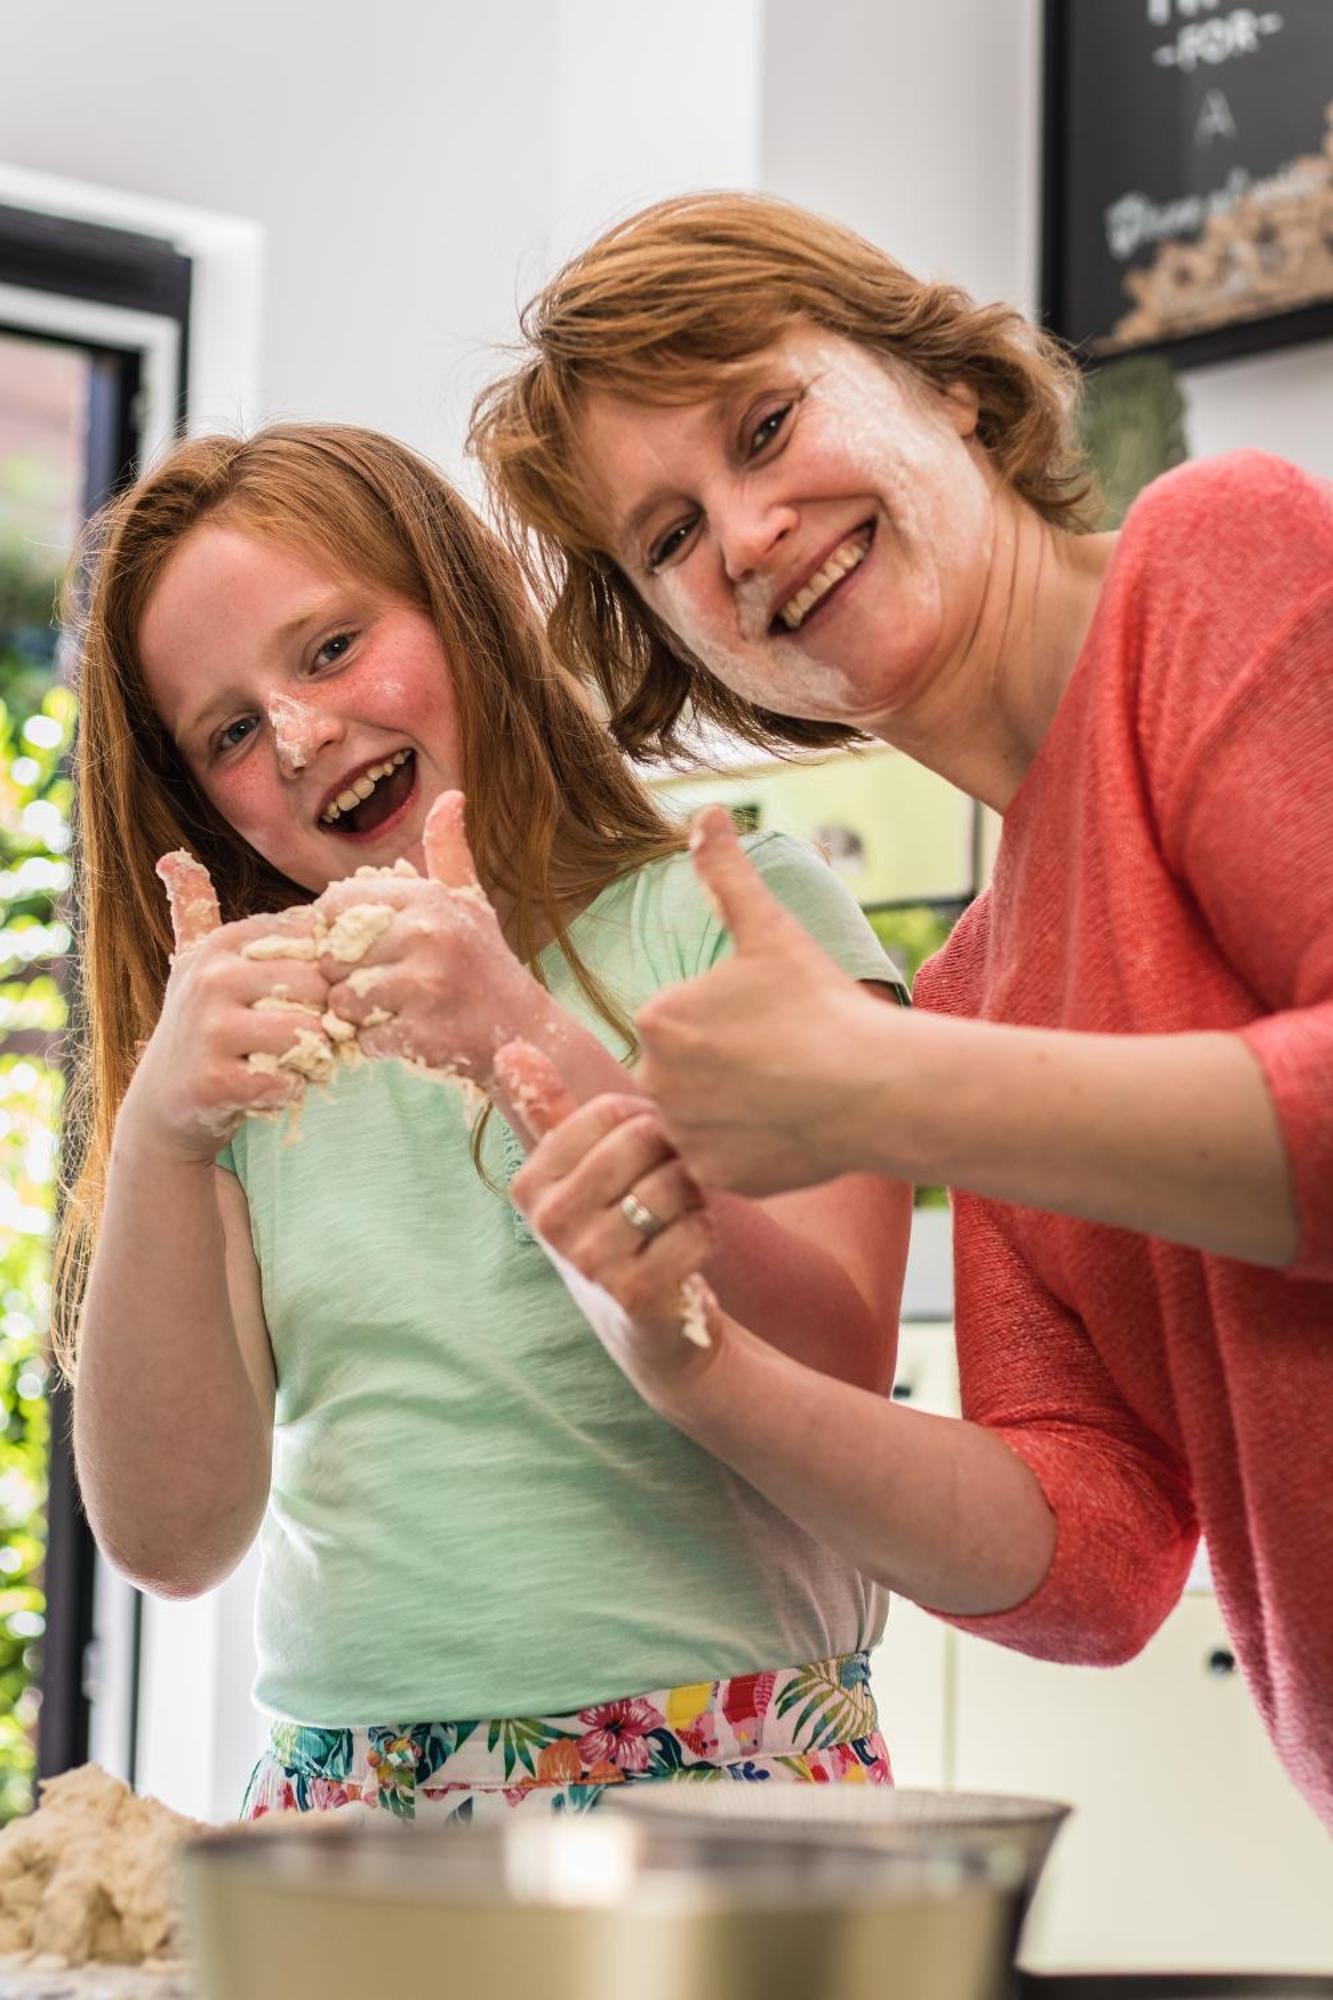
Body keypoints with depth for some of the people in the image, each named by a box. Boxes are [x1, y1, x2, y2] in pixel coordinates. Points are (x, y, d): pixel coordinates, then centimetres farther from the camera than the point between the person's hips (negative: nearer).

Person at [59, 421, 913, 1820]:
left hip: (723, 1771, -4)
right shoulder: (260, 1053, 12)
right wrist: (157, 1141, -11)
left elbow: (843, 1373, -9)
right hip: (342, 1792, 4)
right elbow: (175, 1542, 2)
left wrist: (543, 1053, -20)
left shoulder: (742, 913, 5)